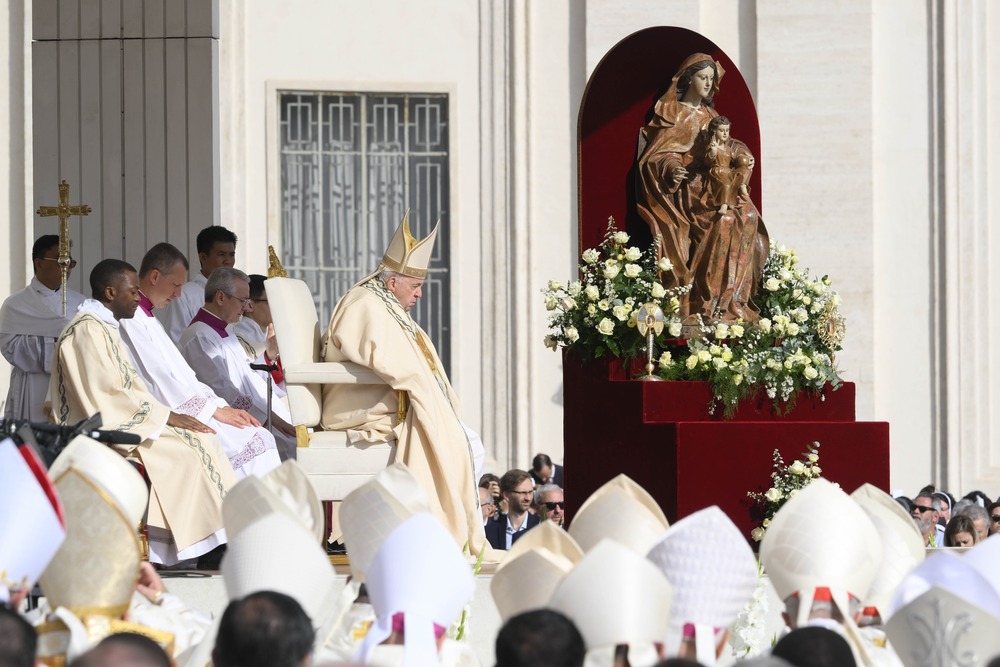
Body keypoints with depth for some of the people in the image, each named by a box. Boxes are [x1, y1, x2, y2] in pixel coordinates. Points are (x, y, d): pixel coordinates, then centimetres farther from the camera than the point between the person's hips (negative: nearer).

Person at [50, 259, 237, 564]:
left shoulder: (106, 327, 18)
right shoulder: (87, 330, -14)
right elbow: (108, 396, -21)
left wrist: (165, 413, 5)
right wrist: (166, 415, -16)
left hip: (121, 419, 10)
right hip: (101, 429, -10)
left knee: (201, 443, -3)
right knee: (182, 453, -22)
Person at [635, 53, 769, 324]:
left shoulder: (710, 115, 23)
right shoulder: (672, 113, 3)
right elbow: (657, 154, -5)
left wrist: (741, 163, 6)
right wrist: (672, 169, -25)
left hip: (712, 186, 6)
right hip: (687, 188, -6)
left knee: (748, 214, -23)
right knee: (725, 221, -31)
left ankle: (733, 299, -24)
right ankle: (710, 299, -30)